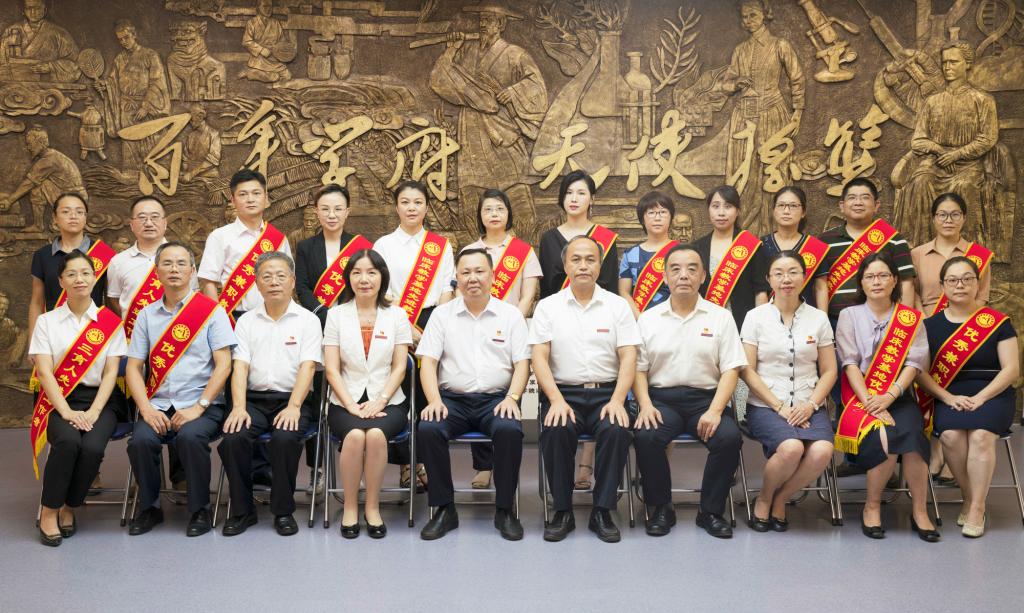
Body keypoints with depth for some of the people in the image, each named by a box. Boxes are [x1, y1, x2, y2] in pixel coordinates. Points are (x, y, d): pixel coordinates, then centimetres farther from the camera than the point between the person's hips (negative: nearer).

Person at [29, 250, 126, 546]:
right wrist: (67, 412, -18)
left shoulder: (109, 322, 7)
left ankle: (68, 508, -4)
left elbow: (111, 372, 1)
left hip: (98, 400, 1)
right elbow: (44, 372, -3)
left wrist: (93, 412, -14)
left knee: (92, 447, -30)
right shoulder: (46, 322, 7)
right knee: (68, 441, -33)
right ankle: (48, 511, -14)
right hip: (59, 400, 0)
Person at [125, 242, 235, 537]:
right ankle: (149, 508, 0)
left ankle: (199, 510, -10)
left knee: (190, 436, -32)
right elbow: (133, 367, 9)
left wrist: (199, 407, -13)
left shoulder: (211, 310, 2)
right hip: (159, 405, 3)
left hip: (202, 406, -3)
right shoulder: (147, 315, 13)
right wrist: (146, 408, -7)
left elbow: (223, 365, -4)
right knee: (140, 440, -26)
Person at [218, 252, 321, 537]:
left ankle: (283, 511, -12)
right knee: (232, 438, -26)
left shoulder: (307, 320, 7)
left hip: (292, 399, -2)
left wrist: (293, 406, -19)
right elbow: (240, 367, 4)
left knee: (285, 438, -32)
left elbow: (307, 367, -4)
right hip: (255, 399, 2)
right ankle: (242, 510, -6)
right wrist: (238, 407, -12)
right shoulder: (246, 321, 15)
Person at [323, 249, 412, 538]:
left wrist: (380, 401, -11)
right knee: (354, 434, -32)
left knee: (376, 434, -33)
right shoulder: (336, 314, 8)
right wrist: (352, 405, -11)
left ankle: (372, 507, -15)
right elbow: (332, 369, 2)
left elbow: (399, 368, 4)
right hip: (346, 401, 0)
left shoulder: (396, 315, 8)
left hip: (386, 402, 0)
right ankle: (350, 507, -13)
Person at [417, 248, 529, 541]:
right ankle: (444, 509, -13)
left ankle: (505, 510, -14)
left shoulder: (511, 314, 10)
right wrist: (434, 400, -12)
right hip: (453, 399, 1)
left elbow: (522, 363, 5)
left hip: (496, 399, -1)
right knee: (428, 429, -29)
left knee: (510, 429, -33)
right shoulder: (442, 314, 11)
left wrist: (511, 398, -12)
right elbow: (428, 362, 5)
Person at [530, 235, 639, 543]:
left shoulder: (618, 305, 9)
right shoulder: (548, 307, 8)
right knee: (556, 430, -31)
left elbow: (628, 357, 2)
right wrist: (557, 400, -15)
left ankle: (602, 512, -13)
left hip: (606, 392, 1)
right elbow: (539, 357, 0)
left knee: (617, 430, -30)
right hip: (563, 392, 0)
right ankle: (562, 511, -13)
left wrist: (617, 401, -14)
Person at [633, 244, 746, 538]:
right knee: (645, 436, -30)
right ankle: (661, 509, -7)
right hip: (661, 398, 0)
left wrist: (715, 410, -13)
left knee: (730, 437, -28)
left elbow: (730, 370, 2)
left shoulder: (721, 317, 8)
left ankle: (711, 511, -6)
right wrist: (645, 405, -11)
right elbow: (638, 368, 7)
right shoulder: (648, 319, 11)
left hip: (705, 398, 0)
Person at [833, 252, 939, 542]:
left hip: (898, 396, 1)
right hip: (859, 397, -1)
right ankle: (872, 506, -9)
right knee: (886, 439, -30)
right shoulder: (849, 315, 8)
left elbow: (915, 362, -1)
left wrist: (889, 397, -16)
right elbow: (849, 363, -3)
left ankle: (920, 511, -13)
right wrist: (869, 402, -16)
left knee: (911, 435, -29)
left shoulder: (911, 319, 11)